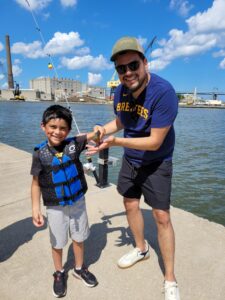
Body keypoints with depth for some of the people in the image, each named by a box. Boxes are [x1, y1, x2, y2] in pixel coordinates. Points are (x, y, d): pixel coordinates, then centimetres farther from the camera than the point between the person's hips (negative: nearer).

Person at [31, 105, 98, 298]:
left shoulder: (73, 144, -10)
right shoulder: (40, 153, -13)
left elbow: (92, 135, -7)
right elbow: (36, 183, -8)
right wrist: (36, 209, -12)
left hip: (78, 202, 2)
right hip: (55, 207, -1)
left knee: (79, 238, 20)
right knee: (57, 243, 18)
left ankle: (80, 268, 46)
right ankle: (59, 273, 45)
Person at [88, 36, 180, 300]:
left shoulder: (163, 91, -28)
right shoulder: (120, 92, -8)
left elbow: (155, 142, -28)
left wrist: (115, 141, -33)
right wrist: (103, 129, -10)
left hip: (156, 162, -6)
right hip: (130, 159, 7)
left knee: (162, 217, -2)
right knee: (130, 204, 16)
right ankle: (141, 249, 43)